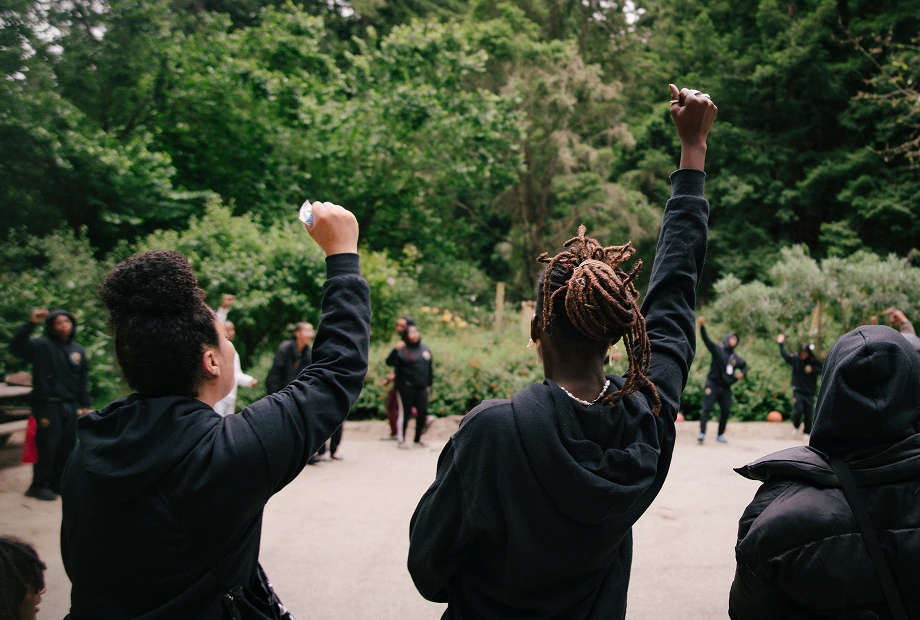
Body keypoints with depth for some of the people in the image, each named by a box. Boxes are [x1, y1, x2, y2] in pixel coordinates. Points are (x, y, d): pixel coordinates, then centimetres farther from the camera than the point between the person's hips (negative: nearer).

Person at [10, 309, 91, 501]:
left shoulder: (78, 350, 11)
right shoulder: (42, 345, -5)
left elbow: (83, 380, 14)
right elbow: (17, 347, -22)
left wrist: (85, 404, 10)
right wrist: (31, 324, -32)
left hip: (70, 406, 5)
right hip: (47, 405, -5)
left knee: (68, 446, 8)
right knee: (48, 445, -7)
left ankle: (58, 483, 20)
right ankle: (39, 485, 5)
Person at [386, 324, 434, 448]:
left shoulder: (425, 348, 11)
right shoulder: (402, 349, -6)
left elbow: (430, 367, 18)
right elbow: (390, 362, -17)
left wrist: (429, 384, 16)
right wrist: (395, 350, -31)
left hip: (422, 387, 5)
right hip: (406, 387, -5)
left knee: (422, 412, 6)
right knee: (405, 412, 0)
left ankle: (418, 438, 22)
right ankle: (402, 439, 11)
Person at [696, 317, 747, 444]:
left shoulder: (736, 358, 11)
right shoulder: (717, 349, -4)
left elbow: (744, 366, 26)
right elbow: (706, 340, -18)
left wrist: (742, 374, 1)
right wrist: (702, 326, -34)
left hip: (726, 388, 6)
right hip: (712, 384, -6)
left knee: (726, 412, 6)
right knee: (707, 409, -13)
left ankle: (720, 435, 19)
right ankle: (702, 433, -17)